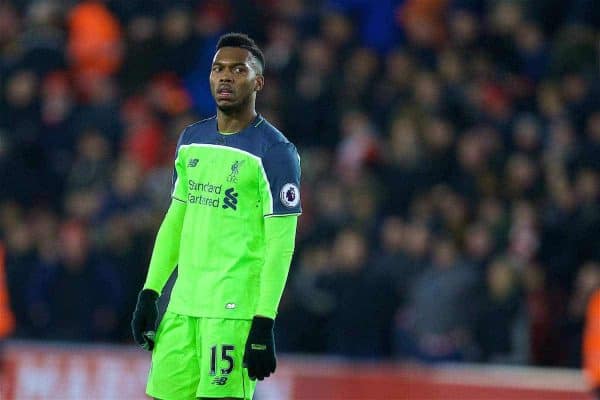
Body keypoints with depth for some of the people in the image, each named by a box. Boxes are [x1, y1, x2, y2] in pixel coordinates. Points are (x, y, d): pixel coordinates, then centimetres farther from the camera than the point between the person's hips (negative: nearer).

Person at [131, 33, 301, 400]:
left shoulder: (275, 152, -8)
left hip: (235, 310, -7)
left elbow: (281, 244, -11)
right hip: (183, 303, 7)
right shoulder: (192, 140, 13)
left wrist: (264, 325, -17)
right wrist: (150, 293, 13)